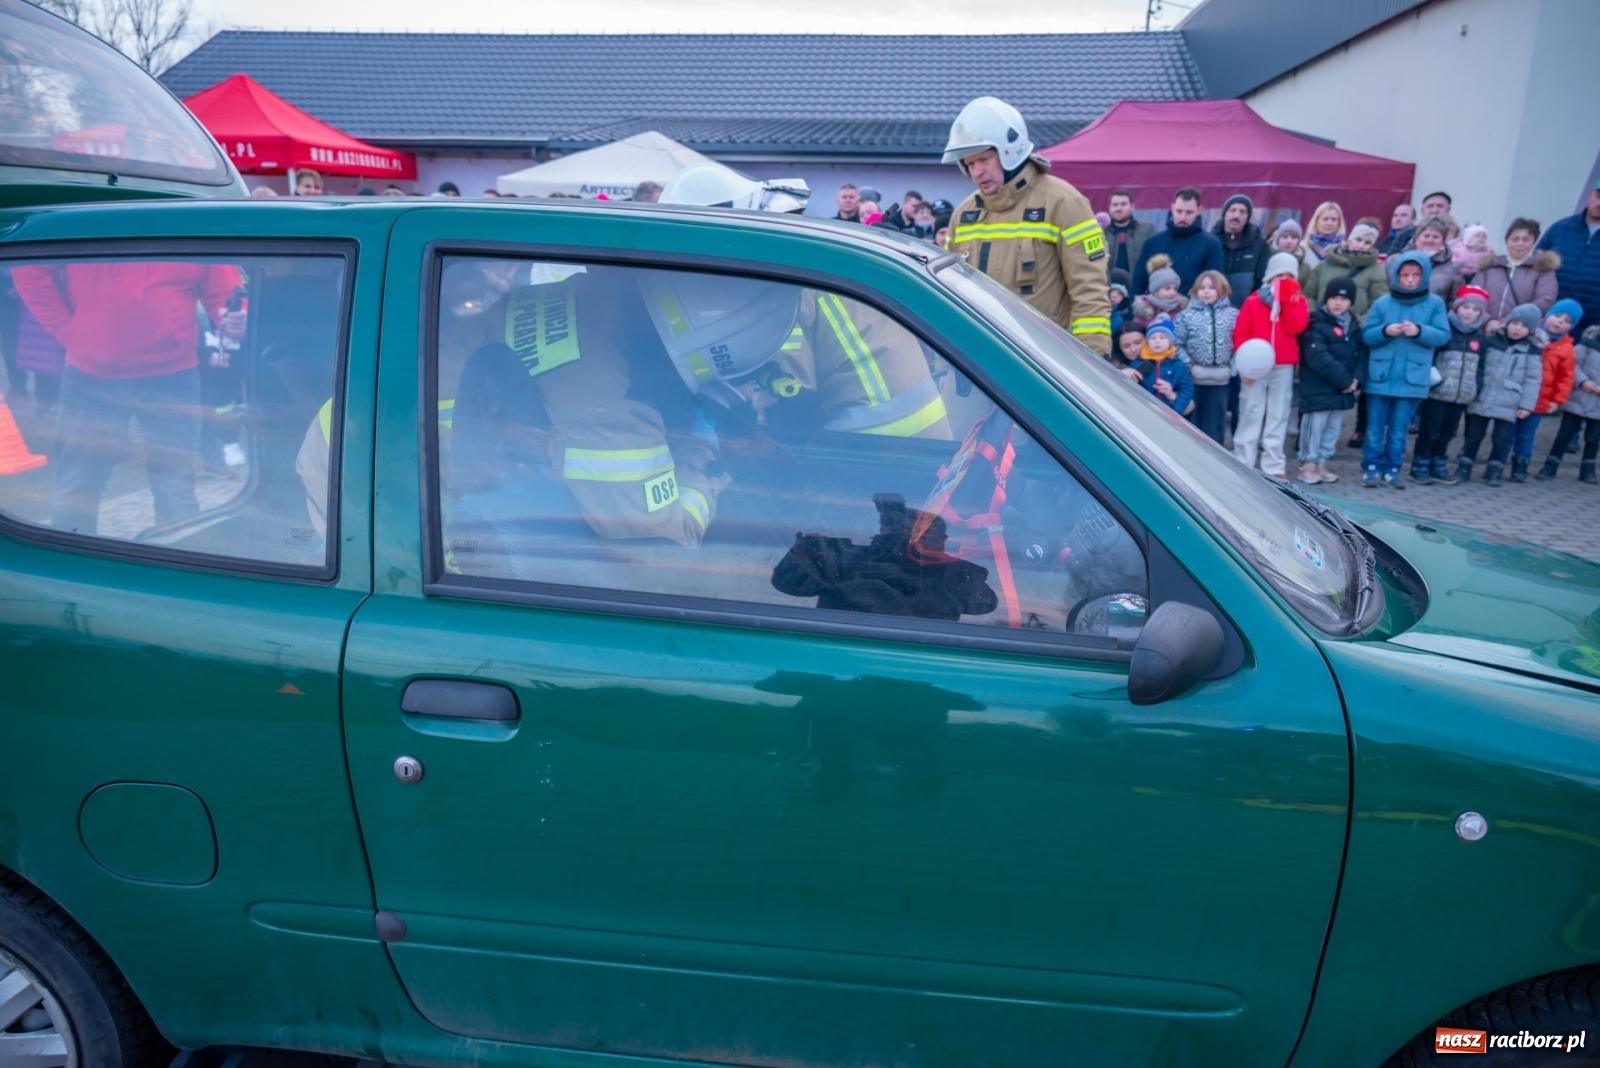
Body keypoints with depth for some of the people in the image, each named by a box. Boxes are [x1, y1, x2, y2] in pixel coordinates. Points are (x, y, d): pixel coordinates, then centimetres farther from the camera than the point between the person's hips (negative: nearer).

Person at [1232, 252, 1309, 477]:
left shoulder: (1297, 300, 9)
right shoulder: (1254, 301, 0)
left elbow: (1295, 327, -8)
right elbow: (1240, 333, -4)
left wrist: (1288, 300, -12)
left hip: (1284, 368, 3)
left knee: (1278, 417, 6)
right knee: (1250, 416, 1)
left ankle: (1273, 468, 10)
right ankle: (1243, 465, 6)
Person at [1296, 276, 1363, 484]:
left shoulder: (1354, 325, 12)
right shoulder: (1316, 324, -10)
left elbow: (1361, 353, 11)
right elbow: (1319, 358, -19)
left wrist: (1356, 378, -7)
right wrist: (1345, 380, -18)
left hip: (1344, 389, 7)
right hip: (1318, 388, -7)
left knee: (1333, 427, 11)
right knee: (1315, 425, -4)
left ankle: (1322, 463, 20)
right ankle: (1308, 464, 5)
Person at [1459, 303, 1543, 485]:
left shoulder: (1532, 351, -1)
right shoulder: (1492, 341, 4)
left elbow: (1532, 380, -1)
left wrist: (1526, 405, -6)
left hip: (1508, 405, -2)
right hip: (1481, 400, 2)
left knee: (1502, 439, 1)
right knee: (1473, 435, 6)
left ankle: (1493, 472, 11)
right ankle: (1463, 468, 14)